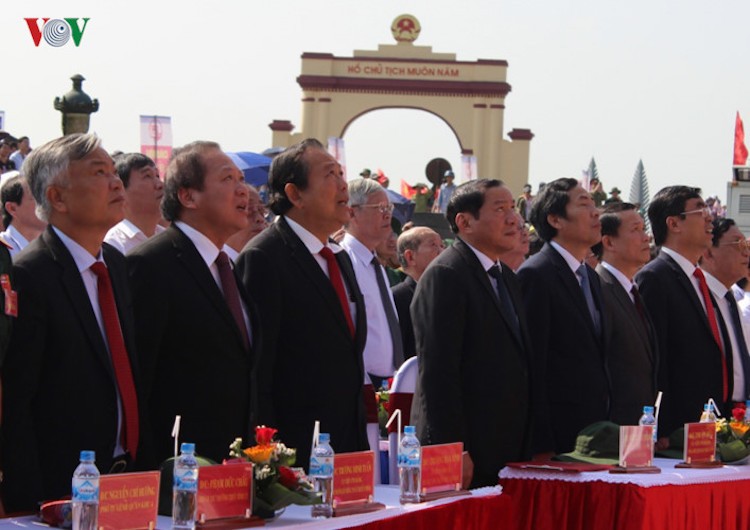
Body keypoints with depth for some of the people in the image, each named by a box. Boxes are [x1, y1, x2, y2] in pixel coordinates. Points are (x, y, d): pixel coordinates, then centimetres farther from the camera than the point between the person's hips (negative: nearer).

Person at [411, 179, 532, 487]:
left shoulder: (506, 277, 19)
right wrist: (454, 452, -21)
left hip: (509, 452, 8)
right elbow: (437, 371, -17)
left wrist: (530, 449, 16)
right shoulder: (445, 276, -10)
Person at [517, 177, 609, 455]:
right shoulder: (536, 274, -11)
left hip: (594, 429, 8)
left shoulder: (590, 276, 18)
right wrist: (541, 445, -18)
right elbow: (532, 366, -15)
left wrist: (604, 421, 15)